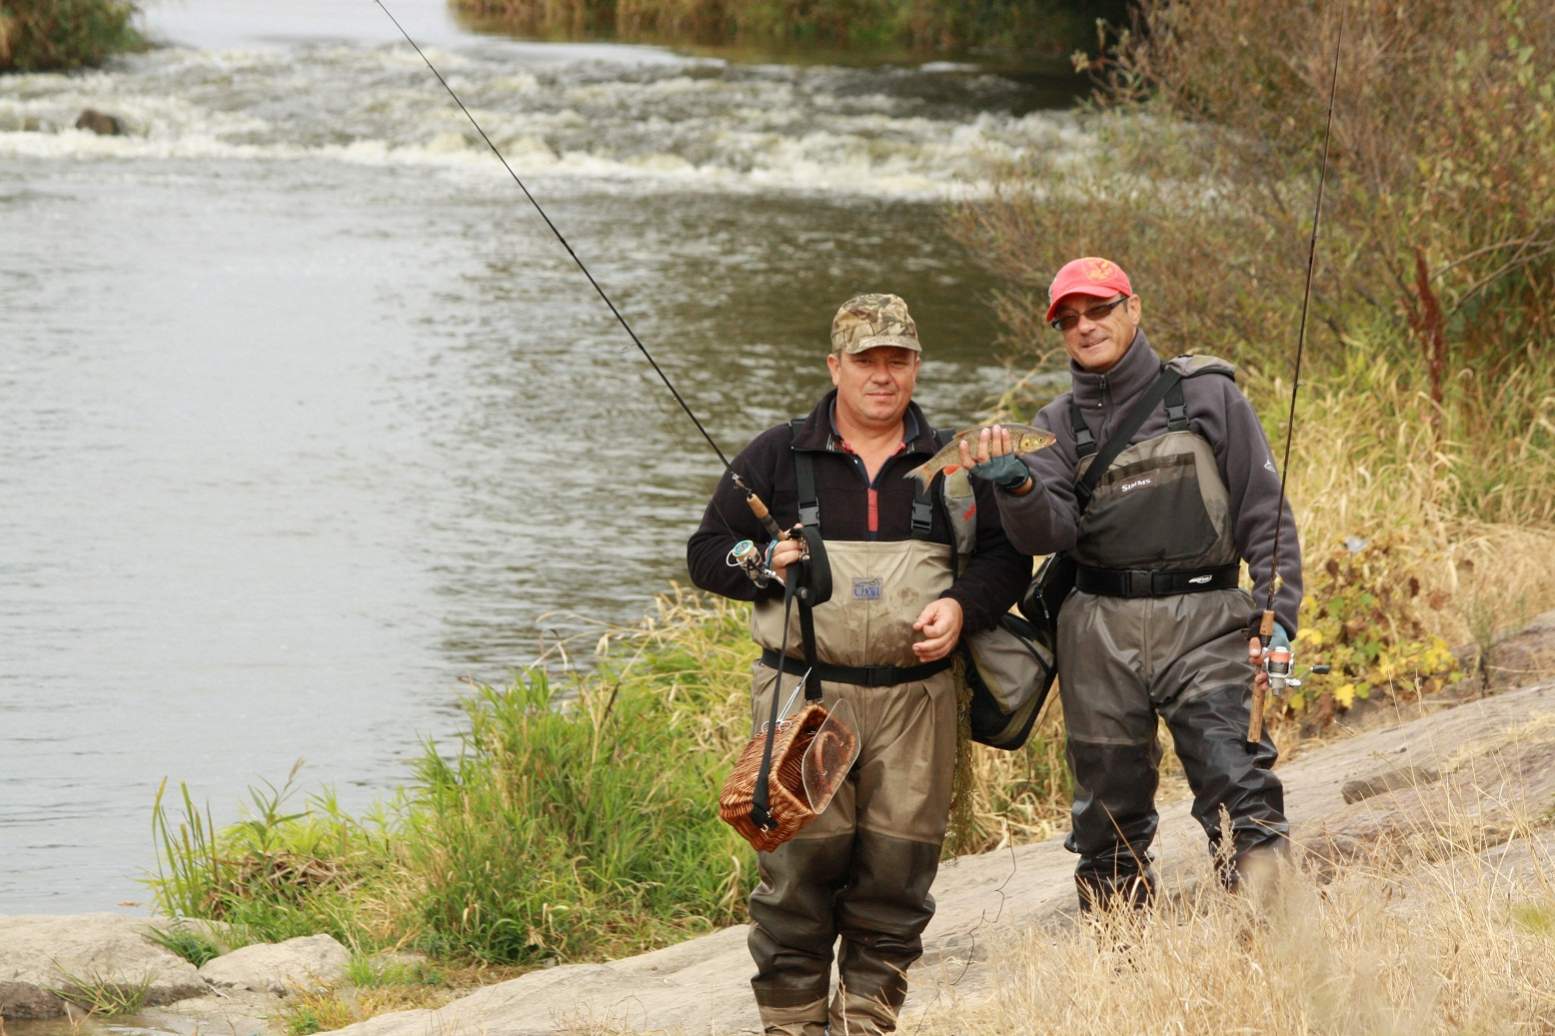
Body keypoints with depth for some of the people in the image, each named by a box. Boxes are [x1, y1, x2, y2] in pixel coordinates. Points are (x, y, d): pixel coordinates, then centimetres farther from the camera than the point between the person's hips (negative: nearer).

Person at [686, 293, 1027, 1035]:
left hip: (915, 696, 2)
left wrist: (962, 605, -5)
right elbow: (706, 554, 10)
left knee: (899, 861, 0)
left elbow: (1006, 557, 15)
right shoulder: (776, 458, 8)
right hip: (804, 693, -2)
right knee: (799, 862, -7)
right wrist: (760, 565, -11)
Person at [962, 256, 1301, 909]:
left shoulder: (1207, 396, 7)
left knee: (1239, 790, -18)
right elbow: (1047, 532, -1)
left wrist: (1275, 618, -5)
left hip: (1204, 623, -3)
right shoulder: (1059, 425, 14)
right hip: (1100, 632, 3)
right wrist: (1016, 485, -22)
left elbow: (1265, 514, 5)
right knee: (1109, 807, 6)